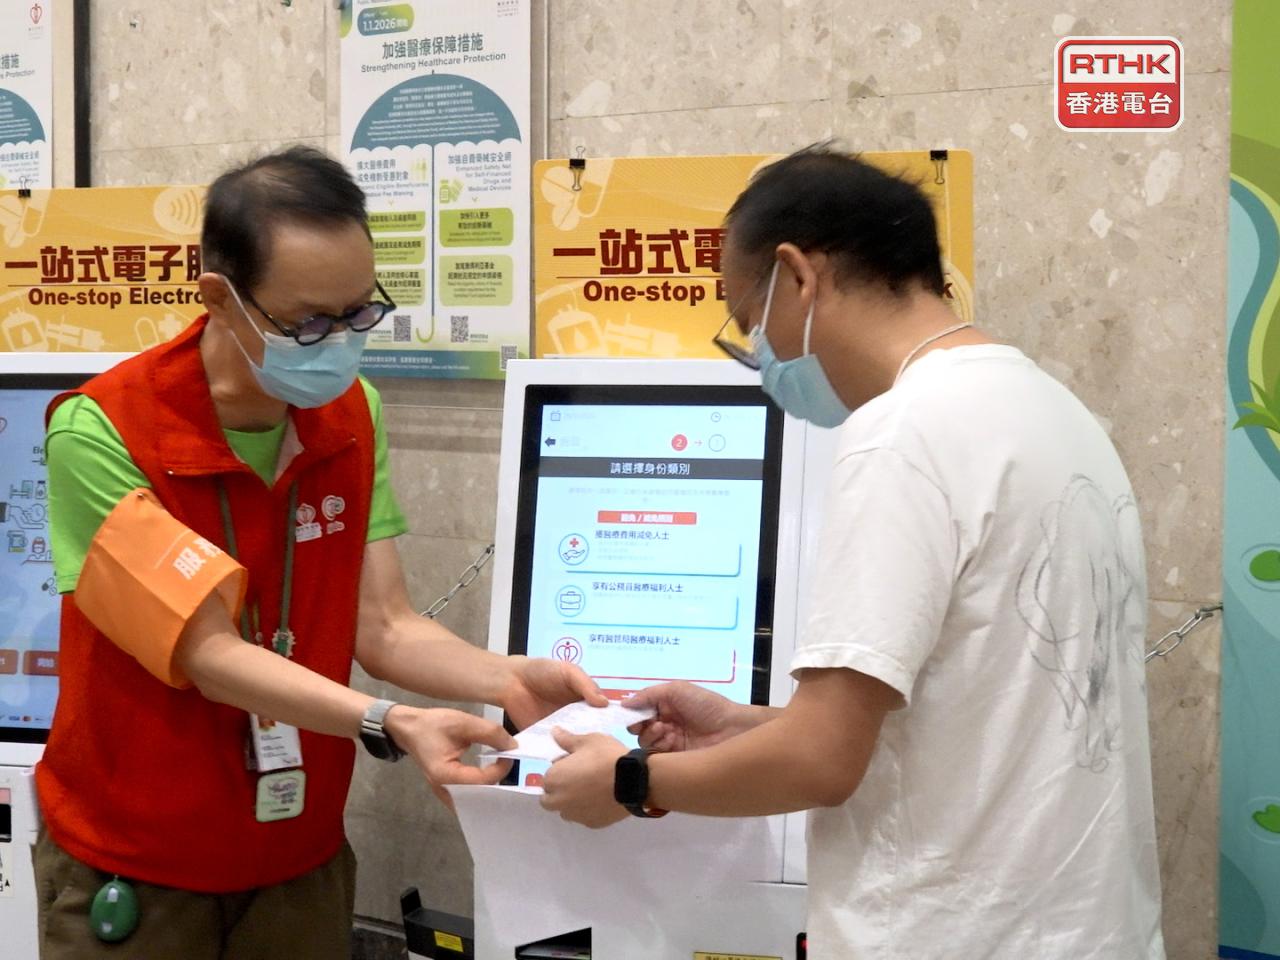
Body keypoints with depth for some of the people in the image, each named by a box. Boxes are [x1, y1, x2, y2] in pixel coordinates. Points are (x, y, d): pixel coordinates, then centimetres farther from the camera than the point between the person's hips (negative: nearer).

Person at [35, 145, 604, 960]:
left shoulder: (353, 414, -4)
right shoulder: (101, 433, -21)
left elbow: (383, 628, -6)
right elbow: (207, 652, -23)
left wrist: (508, 681, -24)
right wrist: (390, 725, -35)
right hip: (134, 864, -4)